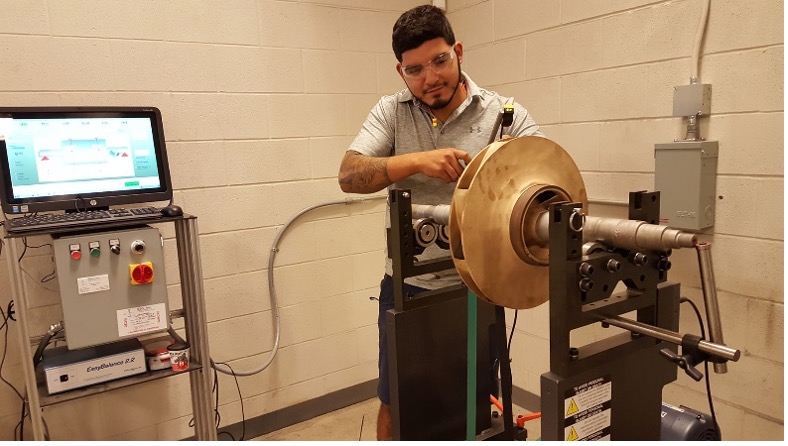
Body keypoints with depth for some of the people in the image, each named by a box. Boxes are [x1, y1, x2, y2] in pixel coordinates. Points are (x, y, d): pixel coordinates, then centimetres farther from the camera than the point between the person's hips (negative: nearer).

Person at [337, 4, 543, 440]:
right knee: (396, 404, 19)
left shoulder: (505, 114, -4)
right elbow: (350, 175, -11)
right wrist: (418, 162, -26)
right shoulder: (389, 113, 1)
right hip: (406, 286, 2)